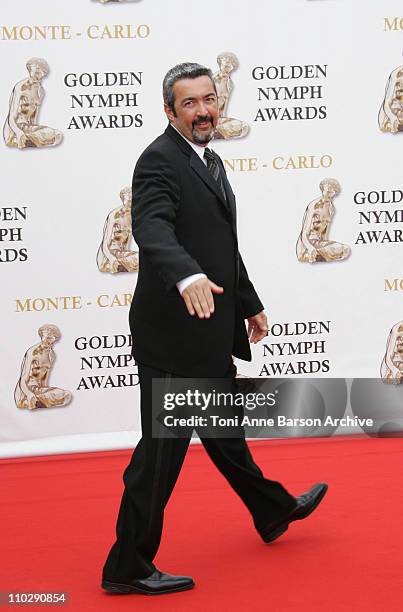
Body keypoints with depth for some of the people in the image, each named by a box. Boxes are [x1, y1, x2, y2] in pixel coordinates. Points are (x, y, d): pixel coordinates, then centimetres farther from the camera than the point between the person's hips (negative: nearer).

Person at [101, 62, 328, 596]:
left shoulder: (211, 162, 15)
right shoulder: (160, 160, -16)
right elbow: (152, 229, -34)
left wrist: (250, 305, 29)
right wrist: (188, 277, -51)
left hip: (209, 333, 10)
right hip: (173, 331, -10)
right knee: (164, 446, -4)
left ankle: (274, 512, 44)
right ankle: (128, 566, 6)